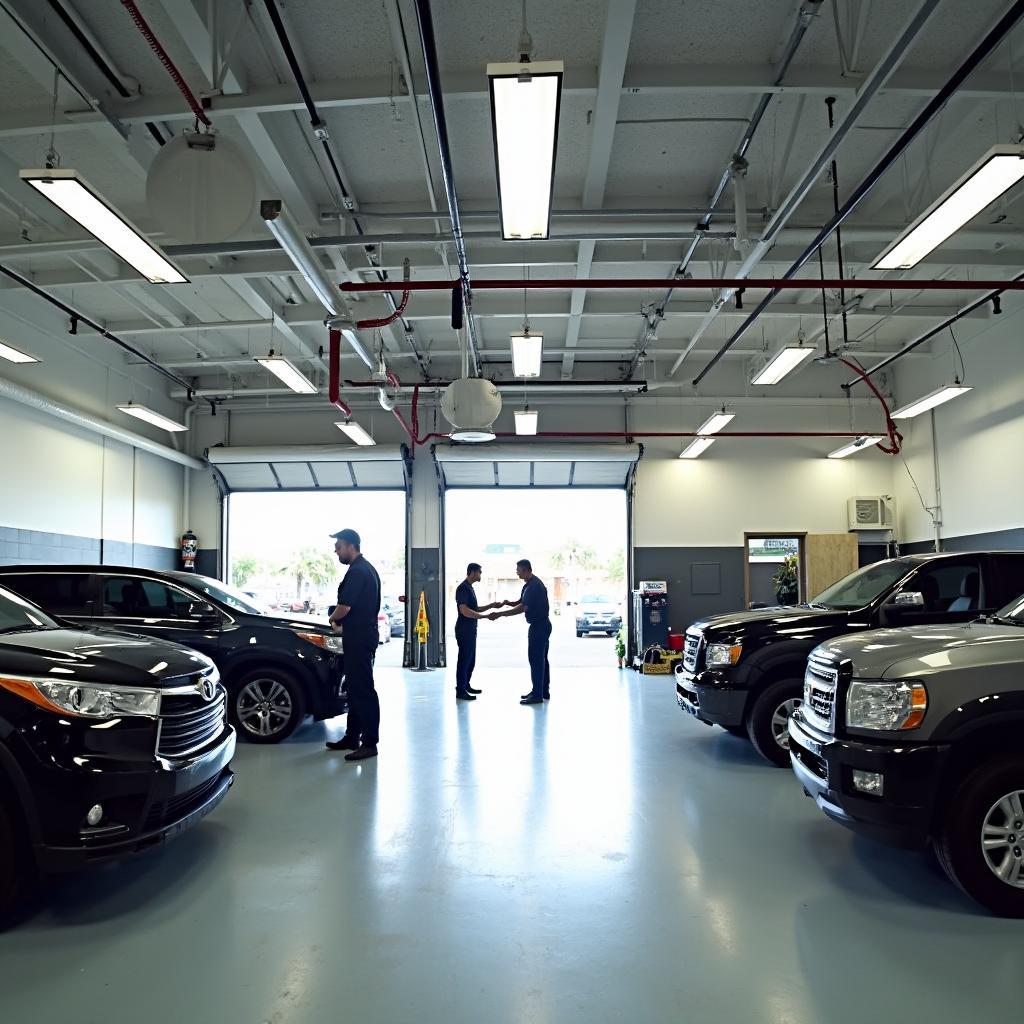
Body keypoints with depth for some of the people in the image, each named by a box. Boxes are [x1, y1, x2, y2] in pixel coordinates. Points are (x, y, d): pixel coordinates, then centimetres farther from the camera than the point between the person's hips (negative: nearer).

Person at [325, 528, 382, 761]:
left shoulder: (357, 571, -16)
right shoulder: (366, 569, 16)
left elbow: (344, 606, -20)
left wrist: (333, 619, 0)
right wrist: (342, 623, 14)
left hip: (359, 639, -11)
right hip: (362, 635, 11)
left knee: (363, 689, -7)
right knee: (355, 688, 16)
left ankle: (370, 743, -3)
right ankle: (352, 737, 24)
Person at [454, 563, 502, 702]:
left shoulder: (470, 587, 15)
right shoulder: (463, 588, -15)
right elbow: (465, 611, -25)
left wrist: (492, 605, 11)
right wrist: (486, 616, -25)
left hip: (470, 630, 10)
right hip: (464, 629, -10)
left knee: (470, 659, 16)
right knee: (464, 659, -5)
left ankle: (466, 685, 28)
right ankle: (460, 691, 0)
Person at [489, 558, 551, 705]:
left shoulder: (534, 585, -21)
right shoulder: (529, 584, 13)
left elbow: (522, 608, -27)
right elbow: (521, 602, 20)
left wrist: (499, 614, -26)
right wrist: (509, 603, -2)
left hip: (539, 626, -11)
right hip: (540, 626, 11)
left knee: (535, 659, -7)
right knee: (541, 659, 14)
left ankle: (537, 695, -4)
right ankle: (543, 691, 22)